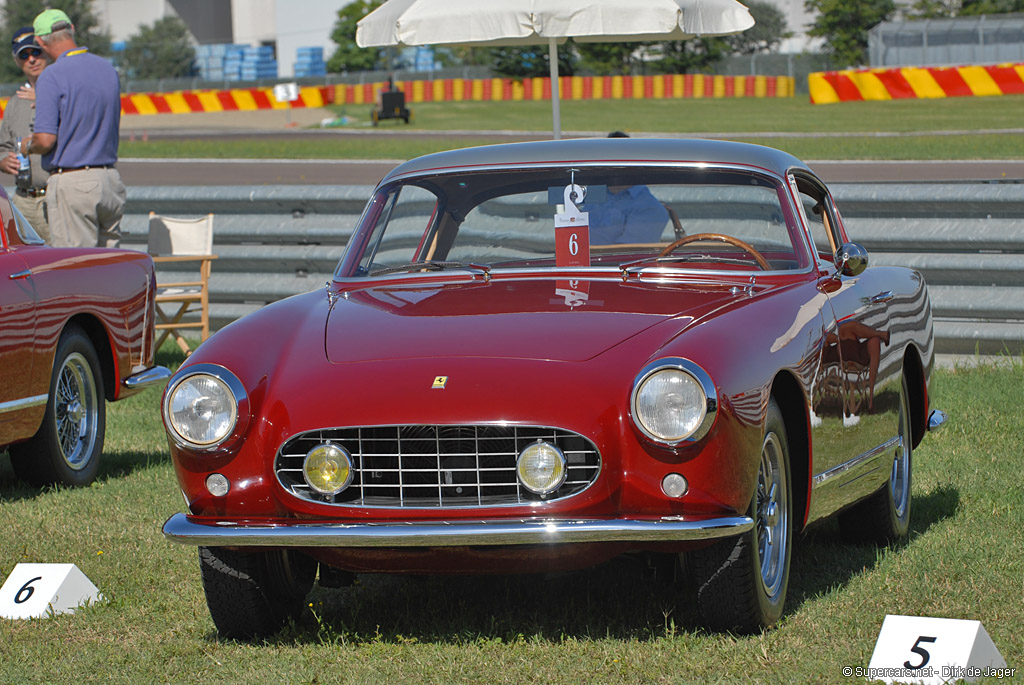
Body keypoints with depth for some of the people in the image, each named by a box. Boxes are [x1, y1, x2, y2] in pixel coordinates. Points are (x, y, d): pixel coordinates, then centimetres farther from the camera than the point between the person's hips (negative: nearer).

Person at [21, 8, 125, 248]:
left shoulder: (52, 77, -12)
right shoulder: (108, 69, 9)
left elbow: (45, 140, -18)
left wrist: (28, 145, 6)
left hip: (72, 183, -6)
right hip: (111, 181, 6)